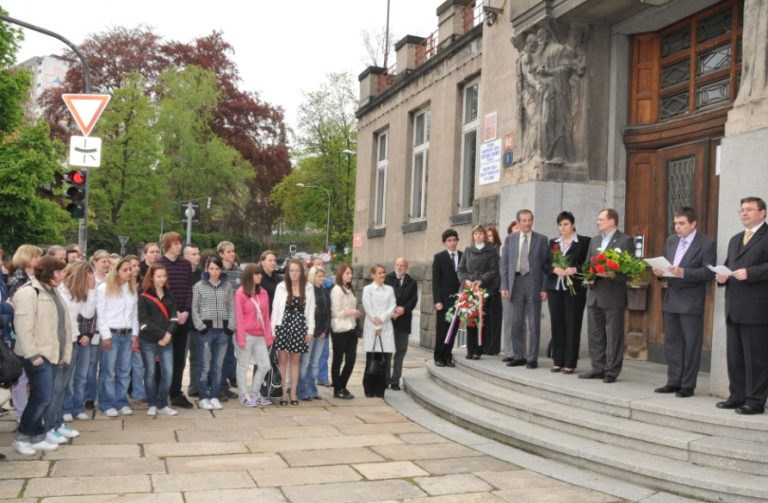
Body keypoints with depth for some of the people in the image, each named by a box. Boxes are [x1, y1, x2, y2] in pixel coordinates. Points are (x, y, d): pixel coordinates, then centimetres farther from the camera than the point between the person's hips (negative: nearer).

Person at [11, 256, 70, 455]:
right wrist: (32, 354, -20)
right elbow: (23, 325, -19)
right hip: (38, 355, -9)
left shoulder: (54, 292, 15)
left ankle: (37, 437, 18)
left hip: (52, 354, 9)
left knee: (45, 398, 10)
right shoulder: (28, 292, -13)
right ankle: (21, 437, 5)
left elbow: (63, 323, 17)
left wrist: (64, 352, 11)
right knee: (42, 397, -10)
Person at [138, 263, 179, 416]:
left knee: (168, 373, -2)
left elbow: (173, 317, 7)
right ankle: (152, 404, 17)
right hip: (148, 341, -4)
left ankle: (162, 404, 11)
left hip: (166, 341, 4)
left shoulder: (169, 296, 13)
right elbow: (144, 321, -9)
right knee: (150, 373, 5)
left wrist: (169, 333, -11)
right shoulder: (144, 297, -2)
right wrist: (160, 335, -14)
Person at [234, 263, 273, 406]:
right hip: (247, 335, -6)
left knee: (265, 365, 7)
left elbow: (266, 316, 10)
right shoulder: (240, 293, -6)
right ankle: (244, 396, 14)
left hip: (260, 336, 6)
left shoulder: (263, 293, 10)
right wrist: (241, 339, -12)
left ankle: (254, 394, 22)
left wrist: (268, 336, 6)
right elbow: (239, 317, -9)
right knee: (243, 366, 4)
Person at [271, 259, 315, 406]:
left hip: (299, 327, 1)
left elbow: (311, 310, 7)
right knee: (282, 360, 0)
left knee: (295, 361, 7)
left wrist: (310, 330, 2)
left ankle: (293, 393, 14)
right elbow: (275, 308, -1)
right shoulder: (281, 287, -1)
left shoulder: (308, 288, 4)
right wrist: (273, 330, -4)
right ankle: (283, 393, 6)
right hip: (283, 325, -1)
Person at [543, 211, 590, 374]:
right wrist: (555, 269, -8)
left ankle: (570, 363, 2)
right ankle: (558, 362, 11)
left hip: (574, 288, -4)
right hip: (555, 288, 4)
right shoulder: (553, 242, 15)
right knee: (557, 325, 5)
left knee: (572, 325, -2)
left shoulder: (584, 241, 2)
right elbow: (545, 264, 11)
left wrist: (575, 270, -18)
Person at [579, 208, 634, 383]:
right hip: (594, 294, 7)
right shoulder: (594, 241, 17)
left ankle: (612, 372, 5)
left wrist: (612, 274, -24)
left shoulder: (625, 240, -4)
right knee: (595, 334, 10)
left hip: (613, 295, -7)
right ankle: (598, 369, 19)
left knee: (614, 335, 0)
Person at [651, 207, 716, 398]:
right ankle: (673, 382, 19)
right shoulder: (671, 240, 12)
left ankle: (688, 385, 8)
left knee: (691, 344, 1)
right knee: (671, 342, 10)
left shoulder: (707, 243, -7)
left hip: (691, 302, -6)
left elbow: (709, 273, -15)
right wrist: (659, 271, -6)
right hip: (671, 299, 6)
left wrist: (683, 272, -26)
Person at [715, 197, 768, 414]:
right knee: (734, 355, 12)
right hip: (734, 308, 8)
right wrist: (721, 276, 4)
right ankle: (737, 396, 20)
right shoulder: (735, 240, 23)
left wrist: (750, 273, -23)